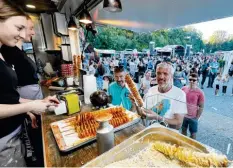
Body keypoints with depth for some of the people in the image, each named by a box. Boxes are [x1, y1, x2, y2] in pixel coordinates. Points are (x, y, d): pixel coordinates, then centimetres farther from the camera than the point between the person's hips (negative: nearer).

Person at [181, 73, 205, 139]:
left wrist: (197, 118, -10)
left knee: (193, 133, 14)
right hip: (183, 115, 3)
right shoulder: (183, 89, -6)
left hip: (193, 117, -3)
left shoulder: (200, 92, -15)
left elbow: (201, 107, -10)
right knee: (183, 130, 22)